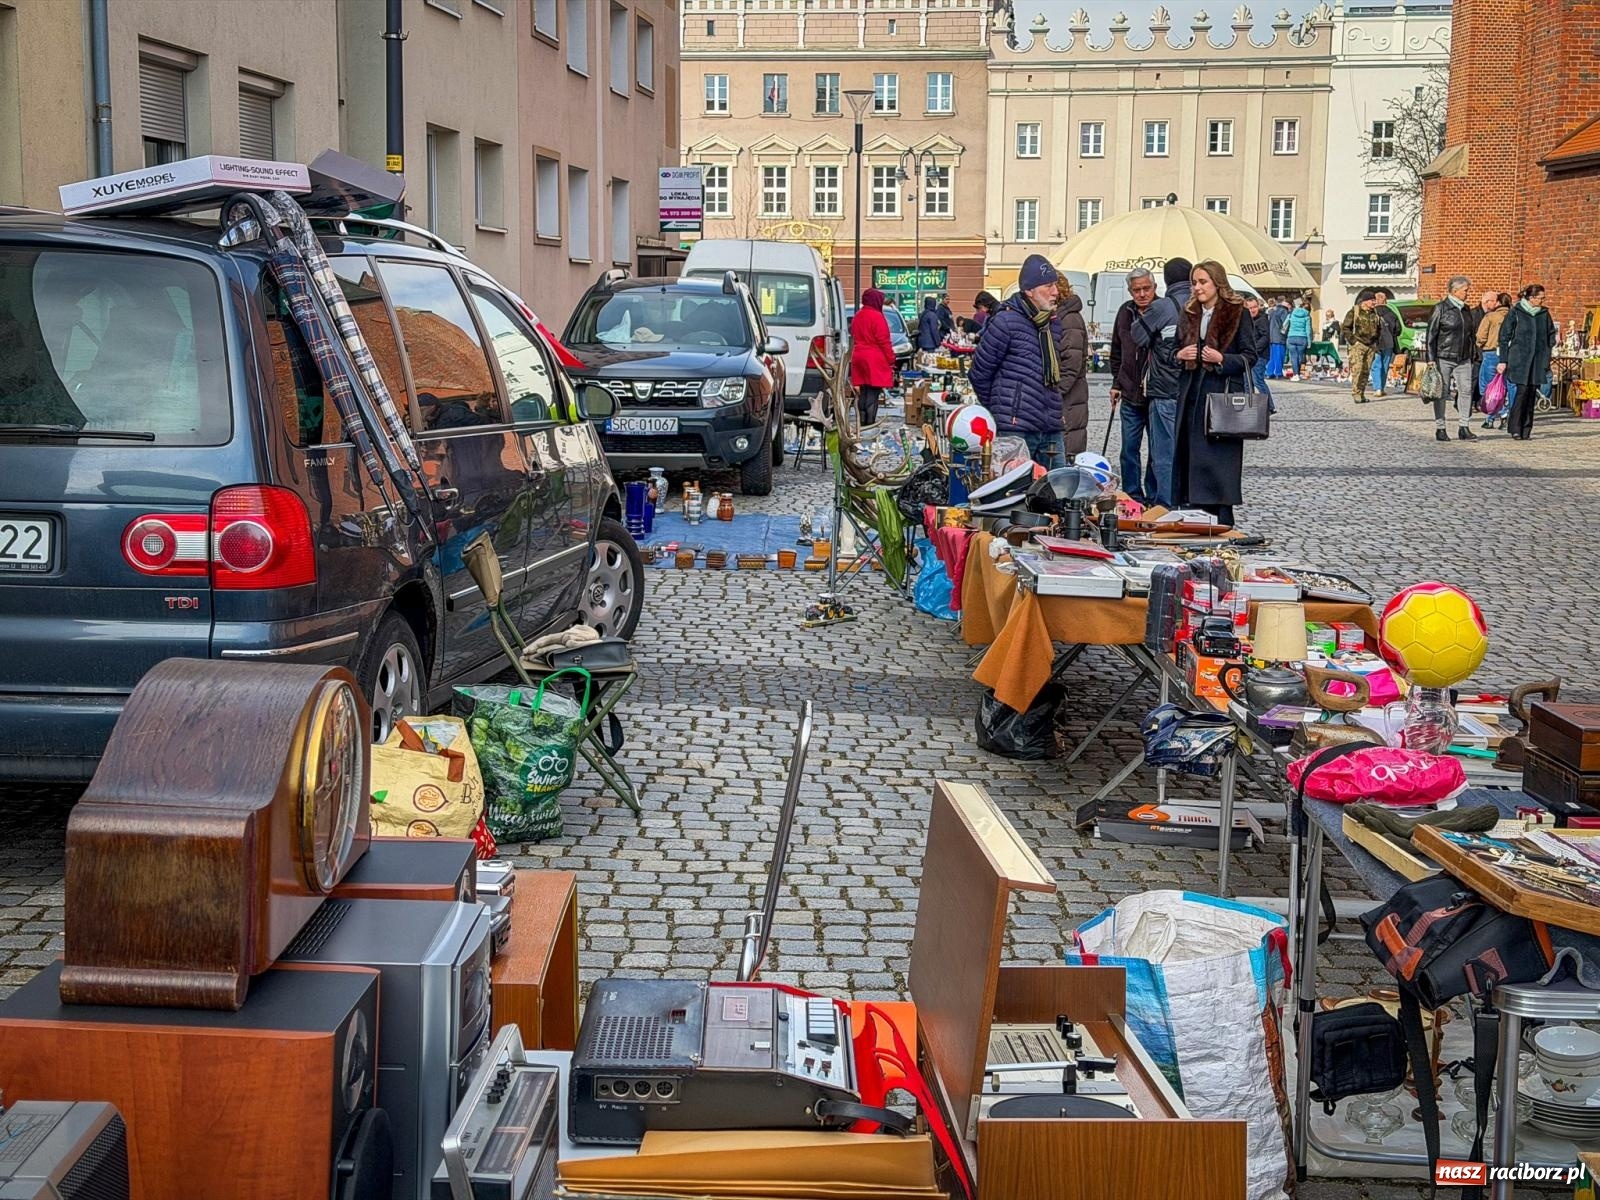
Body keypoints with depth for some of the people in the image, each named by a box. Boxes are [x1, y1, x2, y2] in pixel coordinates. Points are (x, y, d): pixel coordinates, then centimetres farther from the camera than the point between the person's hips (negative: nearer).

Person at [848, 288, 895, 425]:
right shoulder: (877, 317, -13)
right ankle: (870, 423, -9)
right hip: (875, 361, -8)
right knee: (873, 393, -7)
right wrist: (891, 359, -8)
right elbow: (884, 341, -14)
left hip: (858, 357, 8)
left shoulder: (857, 316, 13)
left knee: (862, 393, 11)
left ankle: (862, 422, 14)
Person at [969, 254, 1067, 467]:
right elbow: (979, 373, -4)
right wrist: (996, 409, 6)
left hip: (1051, 432, 7)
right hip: (1015, 429, -7)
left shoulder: (1052, 323, 15)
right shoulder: (1007, 322, -8)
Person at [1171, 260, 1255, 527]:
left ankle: (1223, 523, 0)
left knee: (1221, 457, -5)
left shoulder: (1236, 313, -3)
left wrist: (1222, 359, -18)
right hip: (1193, 394, 6)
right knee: (1192, 455, 4)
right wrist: (1180, 355, 2)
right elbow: (1176, 350, 24)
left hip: (1224, 394, -5)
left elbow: (1250, 357, -3)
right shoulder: (1189, 314, 14)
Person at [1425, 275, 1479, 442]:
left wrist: (1473, 354, 17)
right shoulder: (1441, 308, -5)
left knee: (1466, 390, -3)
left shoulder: (1465, 309, 14)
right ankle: (1440, 428, 7)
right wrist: (1431, 358, -12)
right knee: (1442, 393, 0)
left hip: (1463, 359, 5)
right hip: (1444, 357, -5)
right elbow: (1431, 334, -7)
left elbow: (1470, 334, 21)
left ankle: (1464, 428, 2)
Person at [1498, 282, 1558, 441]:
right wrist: (1503, 360, -4)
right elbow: (1504, 336, -1)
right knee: (1522, 391, -12)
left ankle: (1526, 429, 8)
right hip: (1519, 359, -4)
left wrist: (1547, 354, 9)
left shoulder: (1544, 313, 9)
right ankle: (1515, 428, -6)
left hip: (1538, 361, 4)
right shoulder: (1515, 312, -2)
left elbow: (1551, 334, 20)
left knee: (1532, 394, 3)